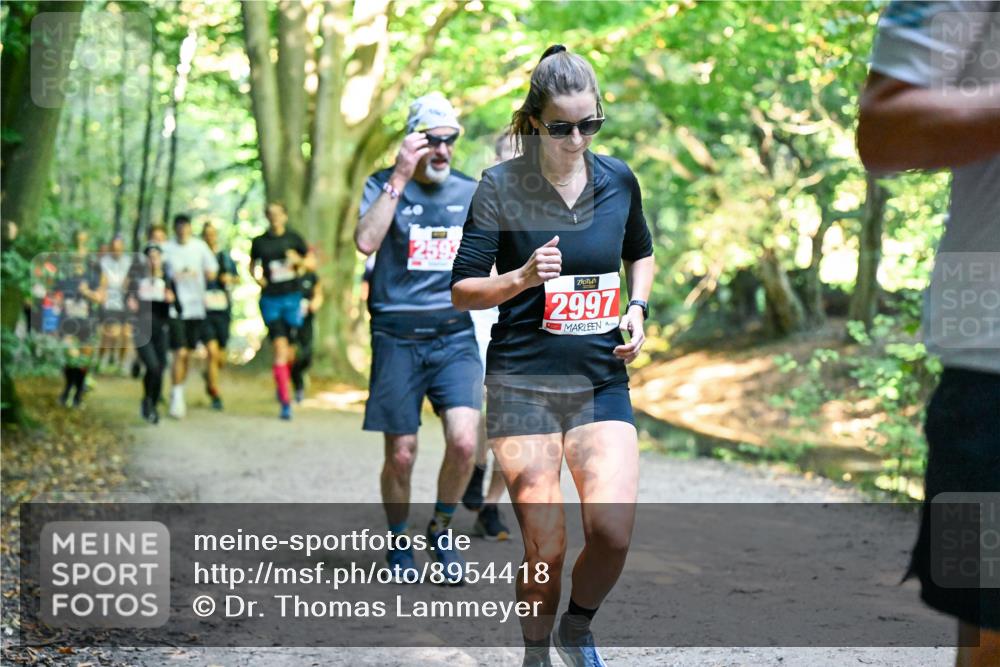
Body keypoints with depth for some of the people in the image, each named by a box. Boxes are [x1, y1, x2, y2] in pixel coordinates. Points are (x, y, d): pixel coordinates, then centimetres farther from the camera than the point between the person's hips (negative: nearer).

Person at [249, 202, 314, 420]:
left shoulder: (294, 238, 5)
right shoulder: (259, 242, 5)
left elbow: (312, 263, 11)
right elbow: (252, 265, 21)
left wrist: (299, 260, -10)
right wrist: (257, 277, 1)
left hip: (292, 297, 1)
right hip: (270, 299, -1)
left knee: (289, 350, 9)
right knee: (280, 348, -12)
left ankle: (283, 385, 38)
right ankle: (285, 402, -12)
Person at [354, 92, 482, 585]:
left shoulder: (470, 192, 9)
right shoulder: (384, 185, -1)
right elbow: (366, 241, -20)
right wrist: (400, 178, -20)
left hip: (454, 335, 2)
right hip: (397, 337, -2)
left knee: (463, 441, -15)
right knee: (401, 454, 2)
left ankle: (442, 530, 10)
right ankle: (398, 545, 25)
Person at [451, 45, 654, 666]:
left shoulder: (619, 179, 5)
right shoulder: (501, 185, -5)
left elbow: (641, 252, 24)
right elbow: (462, 290, -3)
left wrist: (637, 308, 6)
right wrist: (522, 277, -21)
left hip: (602, 380, 3)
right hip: (522, 383, -3)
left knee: (614, 532, -13)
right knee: (547, 549, -6)